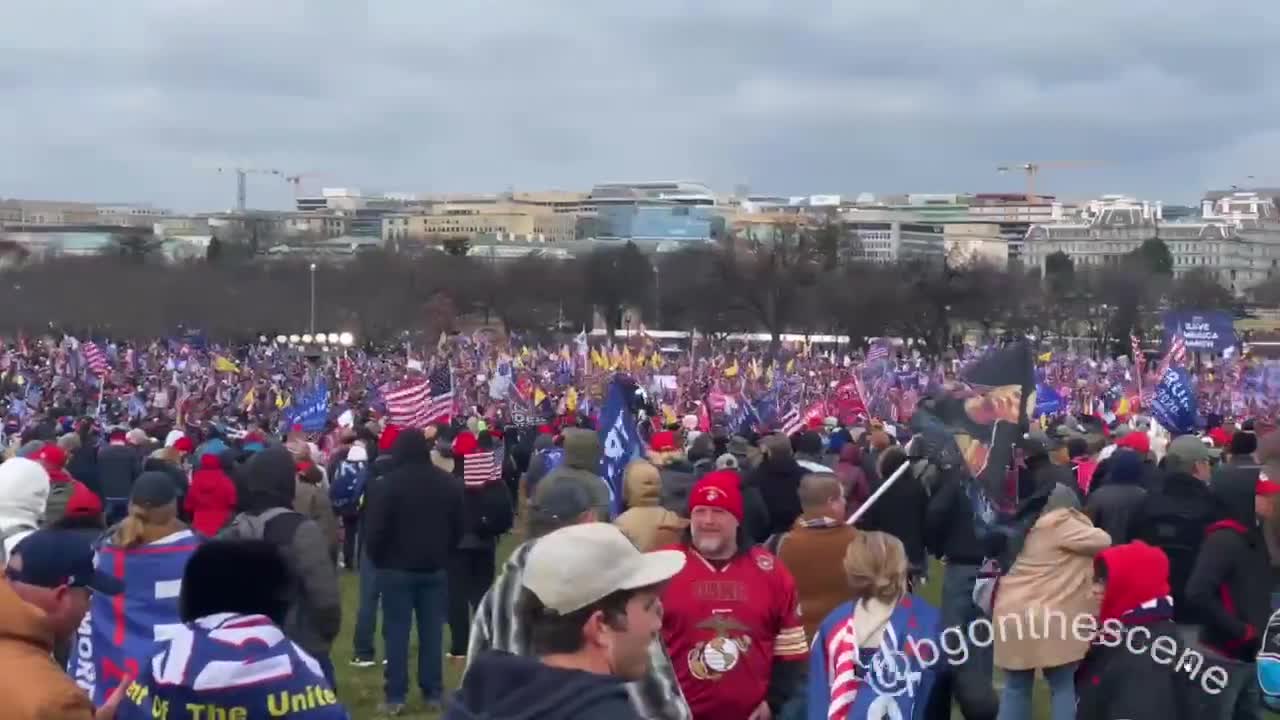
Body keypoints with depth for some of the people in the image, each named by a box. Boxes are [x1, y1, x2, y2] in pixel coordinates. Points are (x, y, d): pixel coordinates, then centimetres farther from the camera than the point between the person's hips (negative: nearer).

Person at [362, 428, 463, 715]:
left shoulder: (387, 485, -12)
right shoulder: (449, 483, 4)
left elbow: (375, 529, -9)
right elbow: (459, 527, 10)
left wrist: (378, 559, 7)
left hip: (396, 568, -4)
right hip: (435, 568, 4)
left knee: (396, 632, 0)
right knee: (432, 630, 8)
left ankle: (396, 697, -1)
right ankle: (434, 693, 9)